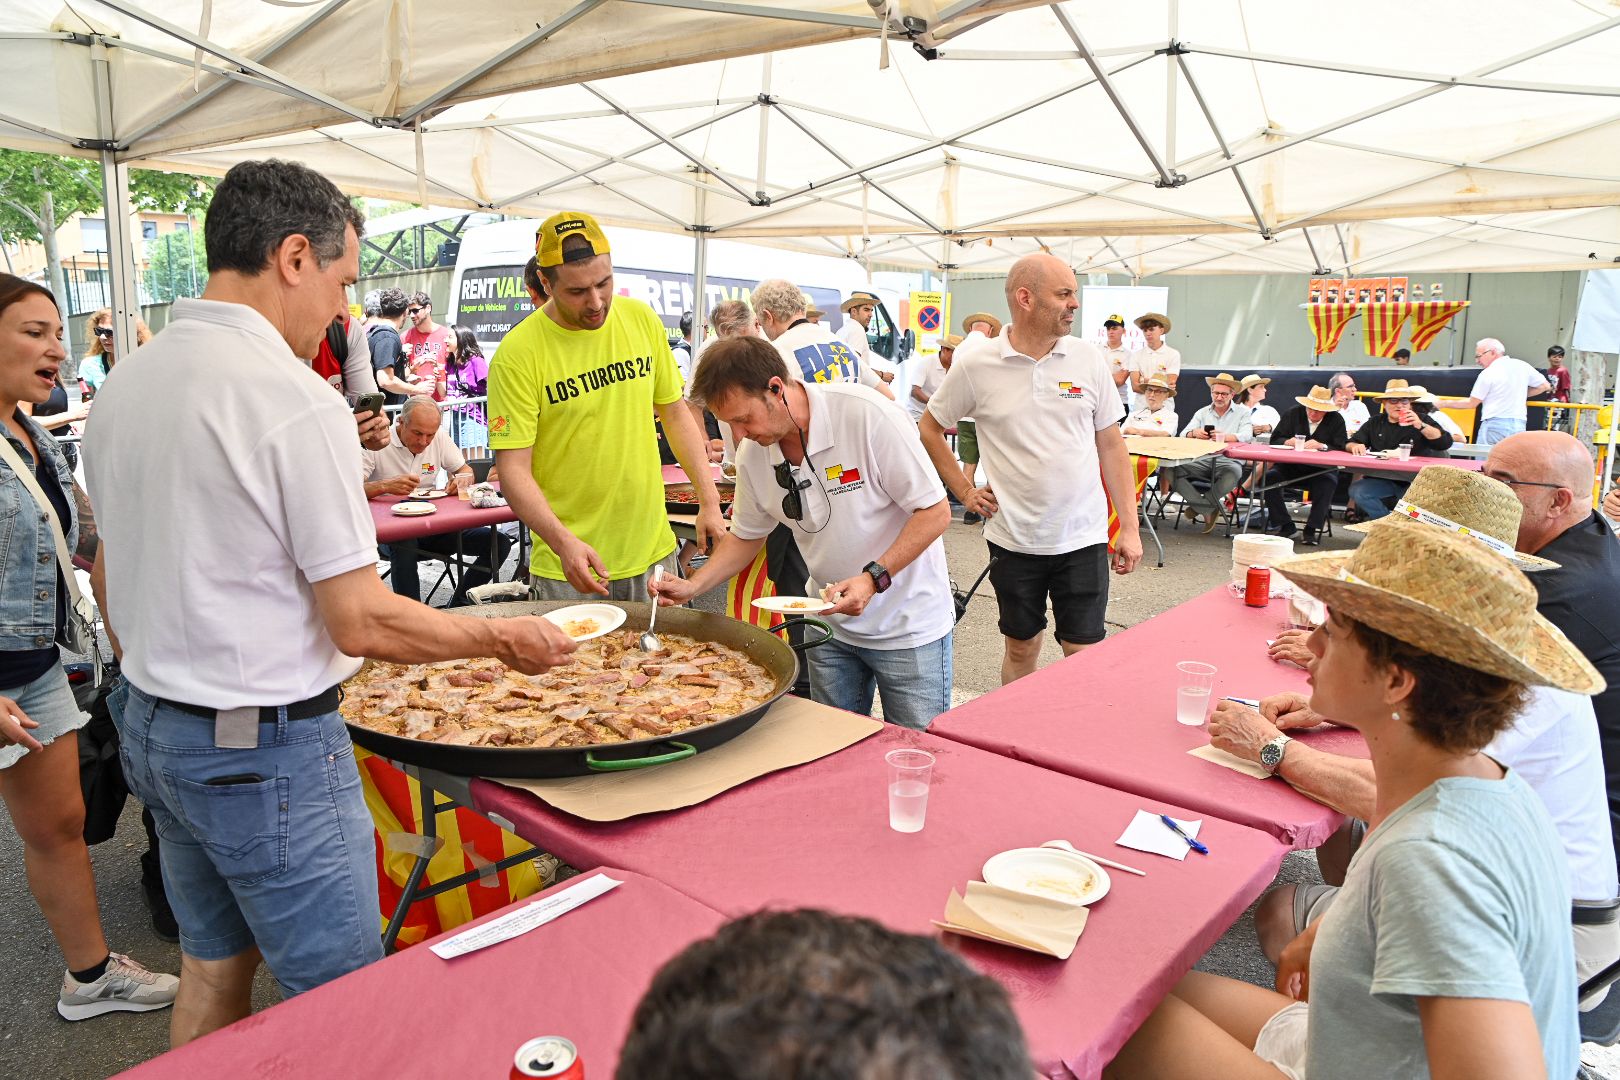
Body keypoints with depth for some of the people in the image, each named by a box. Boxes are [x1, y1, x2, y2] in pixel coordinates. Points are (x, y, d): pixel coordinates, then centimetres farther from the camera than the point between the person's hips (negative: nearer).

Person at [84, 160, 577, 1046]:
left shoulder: (123, 385, 5)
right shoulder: (298, 401, -21)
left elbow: (109, 576, 14)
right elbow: (361, 622, -21)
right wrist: (503, 638, -9)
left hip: (151, 729, 9)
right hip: (266, 750, -9)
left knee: (213, 966, 23)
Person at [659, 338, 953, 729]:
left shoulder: (867, 415, -23)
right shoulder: (753, 452, -5)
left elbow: (935, 512, -19)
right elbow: (746, 536, 10)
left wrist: (873, 579, -28)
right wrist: (692, 587, -5)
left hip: (910, 622, -5)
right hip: (832, 622, 5)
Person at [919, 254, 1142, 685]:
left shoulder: (1089, 358, -1)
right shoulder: (976, 364, -6)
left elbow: (1111, 444, 4)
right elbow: (929, 428, 7)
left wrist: (1130, 527, 2)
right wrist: (964, 492, 1)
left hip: (1083, 537, 1)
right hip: (1013, 539, -1)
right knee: (1020, 649, 14)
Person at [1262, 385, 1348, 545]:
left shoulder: (1336, 420, 0)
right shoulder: (1293, 414, 5)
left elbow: (1341, 449, -10)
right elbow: (1275, 439, 3)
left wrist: (1322, 446, -27)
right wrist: (1288, 442, -18)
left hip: (1322, 470, -2)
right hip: (1291, 467, 2)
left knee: (1327, 484, -35)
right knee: (1270, 477, -25)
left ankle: (1313, 529, -21)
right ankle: (1284, 525, -15)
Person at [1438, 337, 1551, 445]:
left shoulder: (1488, 373, -5)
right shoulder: (1522, 366, 9)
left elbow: (1471, 403, 0)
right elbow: (1545, 386, 17)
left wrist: (1444, 403, 9)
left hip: (1495, 424, -5)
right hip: (1519, 425, 6)